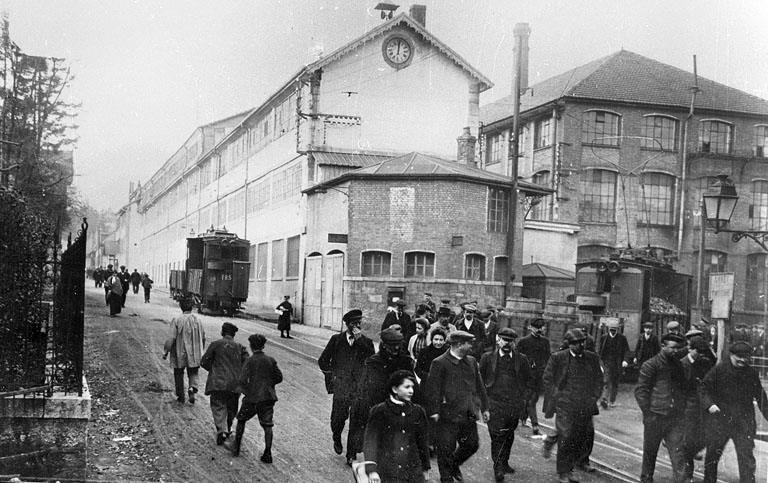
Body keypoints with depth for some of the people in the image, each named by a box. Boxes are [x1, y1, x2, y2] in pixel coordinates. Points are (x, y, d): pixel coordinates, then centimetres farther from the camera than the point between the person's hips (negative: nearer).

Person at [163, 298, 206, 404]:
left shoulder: (176, 321, -12)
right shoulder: (197, 321, 0)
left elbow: (170, 338, -14)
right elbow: (203, 338, 9)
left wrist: (166, 351, -5)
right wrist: (200, 351, 23)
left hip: (179, 353, -2)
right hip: (194, 355, 2)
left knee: (179, 374, 14)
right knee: (193, 373, 13)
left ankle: (180, 396, 21)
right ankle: (192, 387, -15)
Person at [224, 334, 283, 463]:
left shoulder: (250, 361, -9)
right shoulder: (271, 360, 1)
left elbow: (242, 381, -15)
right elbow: (279, 377, 4)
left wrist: (246, 391, 3)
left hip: (252, 397, -3)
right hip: (268, 397, 3)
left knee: (241, 420, 18)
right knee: (267, 425, 5)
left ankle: (236, 448, 28)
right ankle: (267, 454, 2)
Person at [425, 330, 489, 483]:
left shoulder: (471, 361, 10)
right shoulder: (439, 363, -11)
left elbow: (479, 386, 17)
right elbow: (433, 389, -13)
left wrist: (484, 407, 16)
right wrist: (434, 412, -17)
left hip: (468, 414, 6)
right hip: (448, 415, -6)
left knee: (472, 444, 13)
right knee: (446, 450, 3)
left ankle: (454, 465, 38)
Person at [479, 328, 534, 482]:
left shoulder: (521, 359, 5)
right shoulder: (488, 358, 0)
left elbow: (529, 381, 15)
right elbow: (479, 378, 8)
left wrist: (523, 395, 6)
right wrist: (486, 394, 2)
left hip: (515, 404, 3)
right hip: (495, 403, -3)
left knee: (509, 436, 11)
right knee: (497, 436, -8)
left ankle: (504, 463, 27)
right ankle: (498, 468, -1)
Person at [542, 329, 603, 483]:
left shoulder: (592, 358, 5)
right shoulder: (558, 358, -5)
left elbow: (598, 379, 15)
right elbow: (547, 379, 1)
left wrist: (594, 396, 7)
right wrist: (556, 396, -3)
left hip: (585, 407, 4)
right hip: (565, 406, -4)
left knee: (587, 436, 10)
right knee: (566, 439, -5)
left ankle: (581, 462, 38)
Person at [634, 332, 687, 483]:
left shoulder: (678, 364, 12)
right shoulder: (651, 365, -5)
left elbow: (683, 386, 20)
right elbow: (640, 390, -7)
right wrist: (647, 413, -11)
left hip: (676, 417, 4)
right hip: (655, 416, -4)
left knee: (678, 452, -5)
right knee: (650, 451, 10)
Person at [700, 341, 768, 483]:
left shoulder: (752, 373, 4)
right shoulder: (719, 370, -6)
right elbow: (704, 387, -4)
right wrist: (709, 404, -19)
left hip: (744, 422, 2)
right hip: (720, 418, -1)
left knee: (747, 457, -3)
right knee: (713, 454, 11)